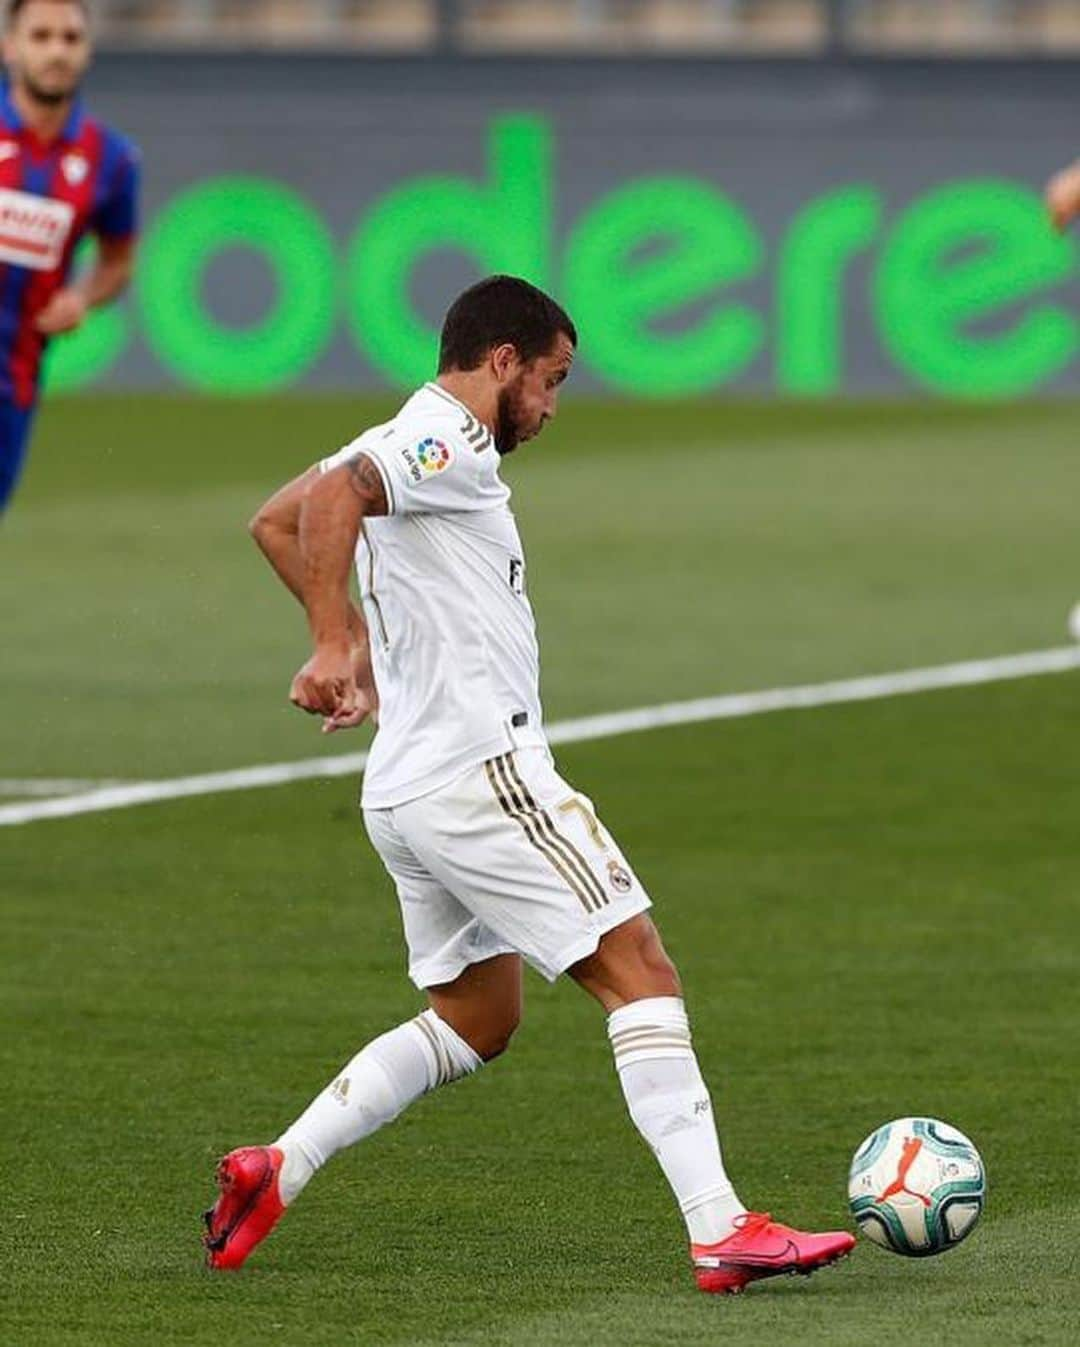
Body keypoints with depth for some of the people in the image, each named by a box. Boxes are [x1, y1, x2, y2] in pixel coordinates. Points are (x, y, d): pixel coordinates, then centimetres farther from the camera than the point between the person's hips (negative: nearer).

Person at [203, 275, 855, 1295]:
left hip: (405, 792, 10)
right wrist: (332, 646, -35)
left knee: (474, 1022, 20)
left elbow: (274, 522, 31)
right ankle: (722, 1233, -13)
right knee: (640, 974, -8)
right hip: (483, 776, -10)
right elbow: (326, 500, -30)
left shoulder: (404, 444, 18)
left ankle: (274, 1170, 13)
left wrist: (363, 638, 28)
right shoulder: (449, 444, -12)